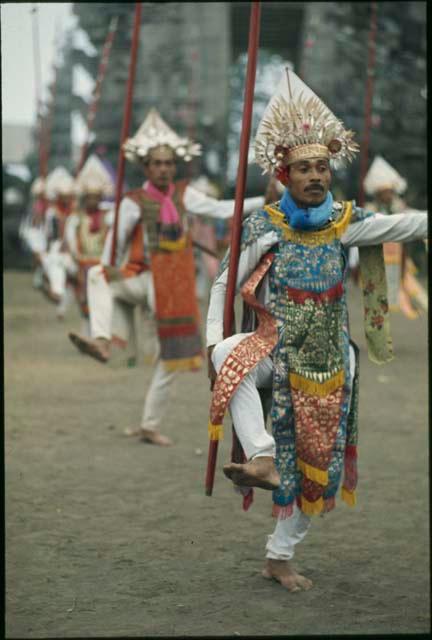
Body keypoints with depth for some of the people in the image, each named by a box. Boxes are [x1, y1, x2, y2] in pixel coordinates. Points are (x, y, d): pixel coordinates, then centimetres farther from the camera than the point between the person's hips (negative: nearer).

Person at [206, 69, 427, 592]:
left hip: (329, 361, 2)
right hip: (280, 348, -2)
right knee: (231, 357, -36)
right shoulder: (263, 225, -7)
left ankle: (280, 556, 20)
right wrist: (214, 341, -14)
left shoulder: (345, 221, -2)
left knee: (319, 463, 5)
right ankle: (262, 459, -35)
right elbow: (224, 283, -4)